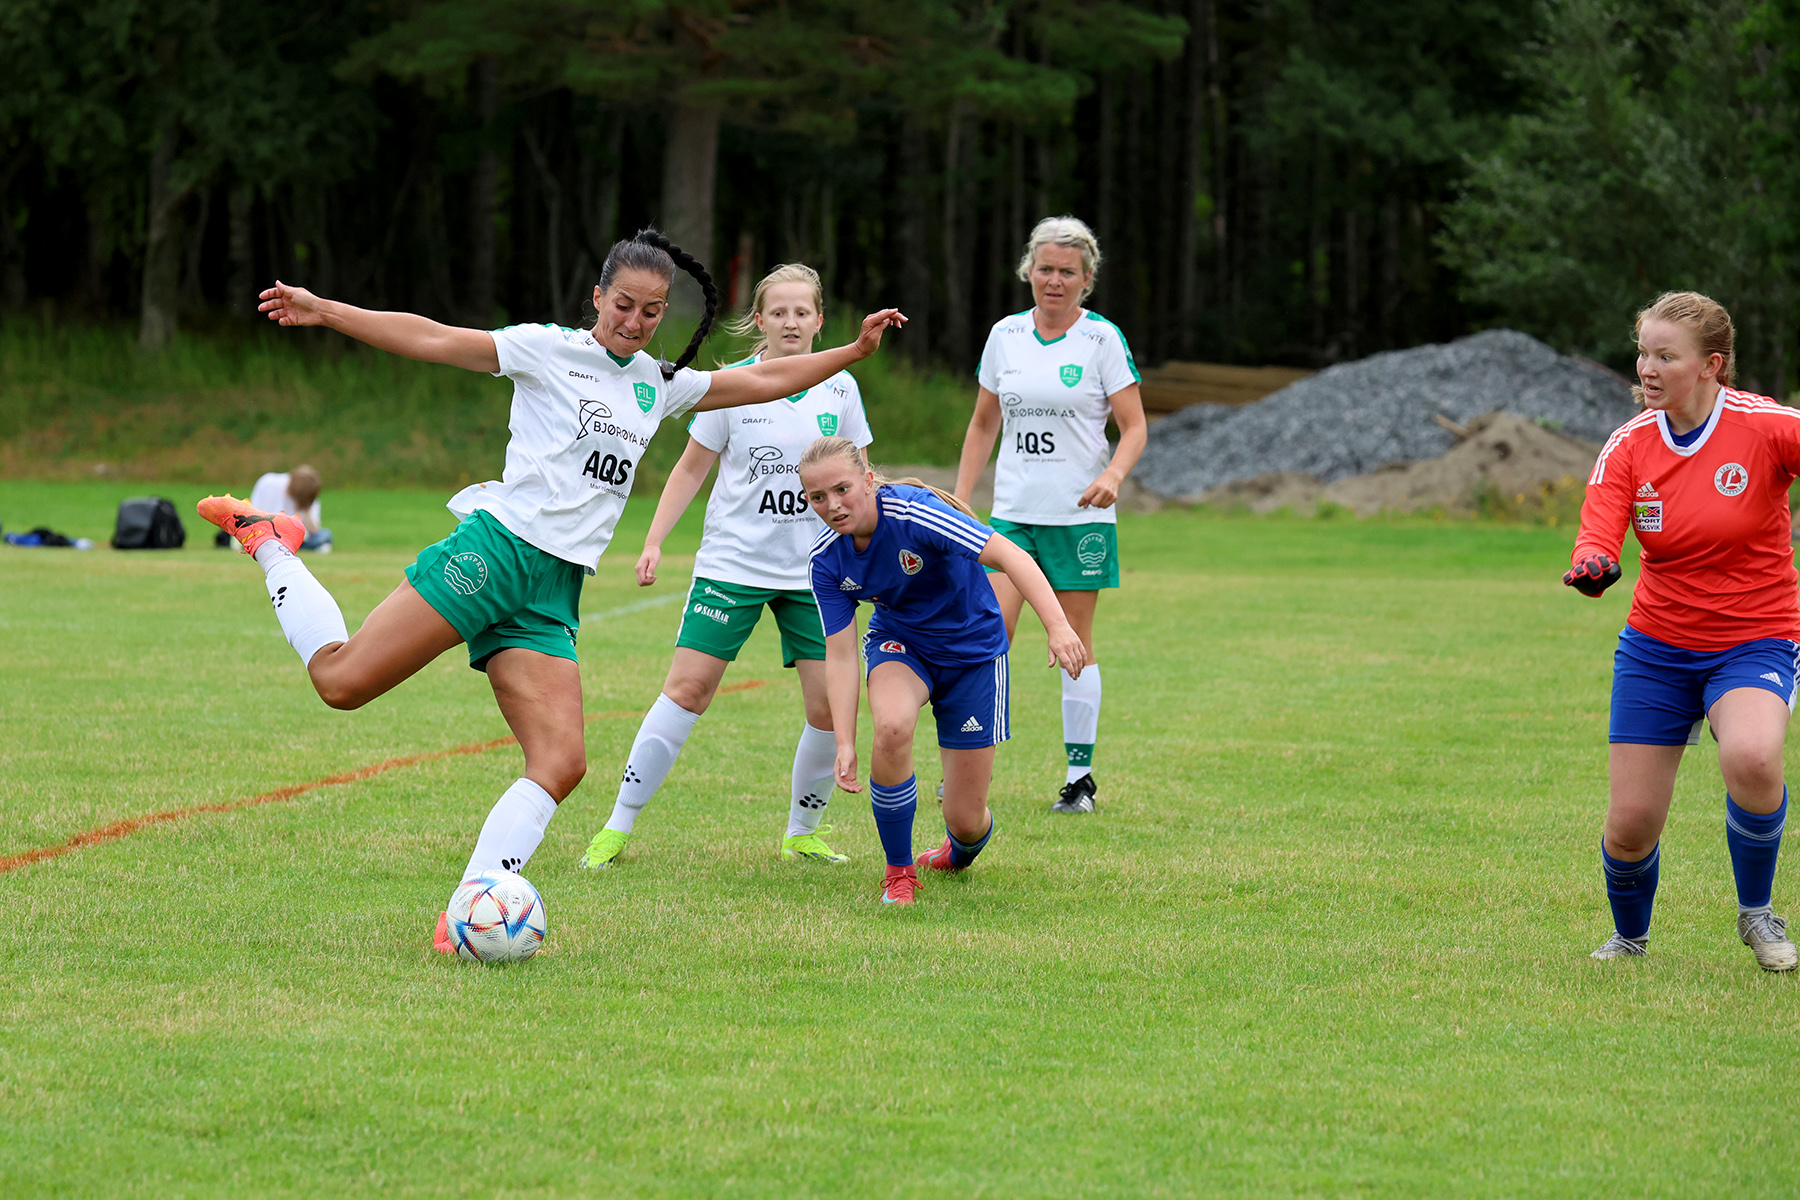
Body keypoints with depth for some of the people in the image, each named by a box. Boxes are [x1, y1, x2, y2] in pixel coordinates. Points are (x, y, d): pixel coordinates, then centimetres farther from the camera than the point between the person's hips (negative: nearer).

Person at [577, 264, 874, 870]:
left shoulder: (839, 389, 3)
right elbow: (691, 468, 4)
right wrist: (654, 541, -3)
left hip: (814, 570, 2)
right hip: (733, 563, -2)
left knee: (829, 704, -5)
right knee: (688, 687, -10)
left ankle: (802, 832, 15)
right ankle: (619, 826, -2)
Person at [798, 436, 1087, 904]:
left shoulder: (913, 512, -31)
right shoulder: (827, 559, -15)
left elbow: (1009, 555, -37)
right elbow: (840, 654, -13)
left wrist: (1058, 626, -50)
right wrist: (844, 743, -24)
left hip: (973, 650, -2)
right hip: (900, 645, 2)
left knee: (966, 822, -3)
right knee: (892, 726, -35)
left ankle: (960, 851, 40)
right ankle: (899, 871, -14)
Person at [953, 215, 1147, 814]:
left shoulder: (1103, 339, -3)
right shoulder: (1005, 335, 8)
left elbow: (1134, 428, -3)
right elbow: (984, 423, 16)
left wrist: (1113, 475, -22)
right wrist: (960, 498, 11)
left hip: (1080, 514, -3)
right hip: (1012, 512, 3)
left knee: (1073, 642, 1)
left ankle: (1080, 774, 10)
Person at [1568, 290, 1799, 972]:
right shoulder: (1629, 446, -5)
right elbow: (1598, 534, -13)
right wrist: (1591, 567, -37)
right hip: (1656, 646, 3)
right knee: (1630, 826, -2)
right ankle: (1629, 938, 33)